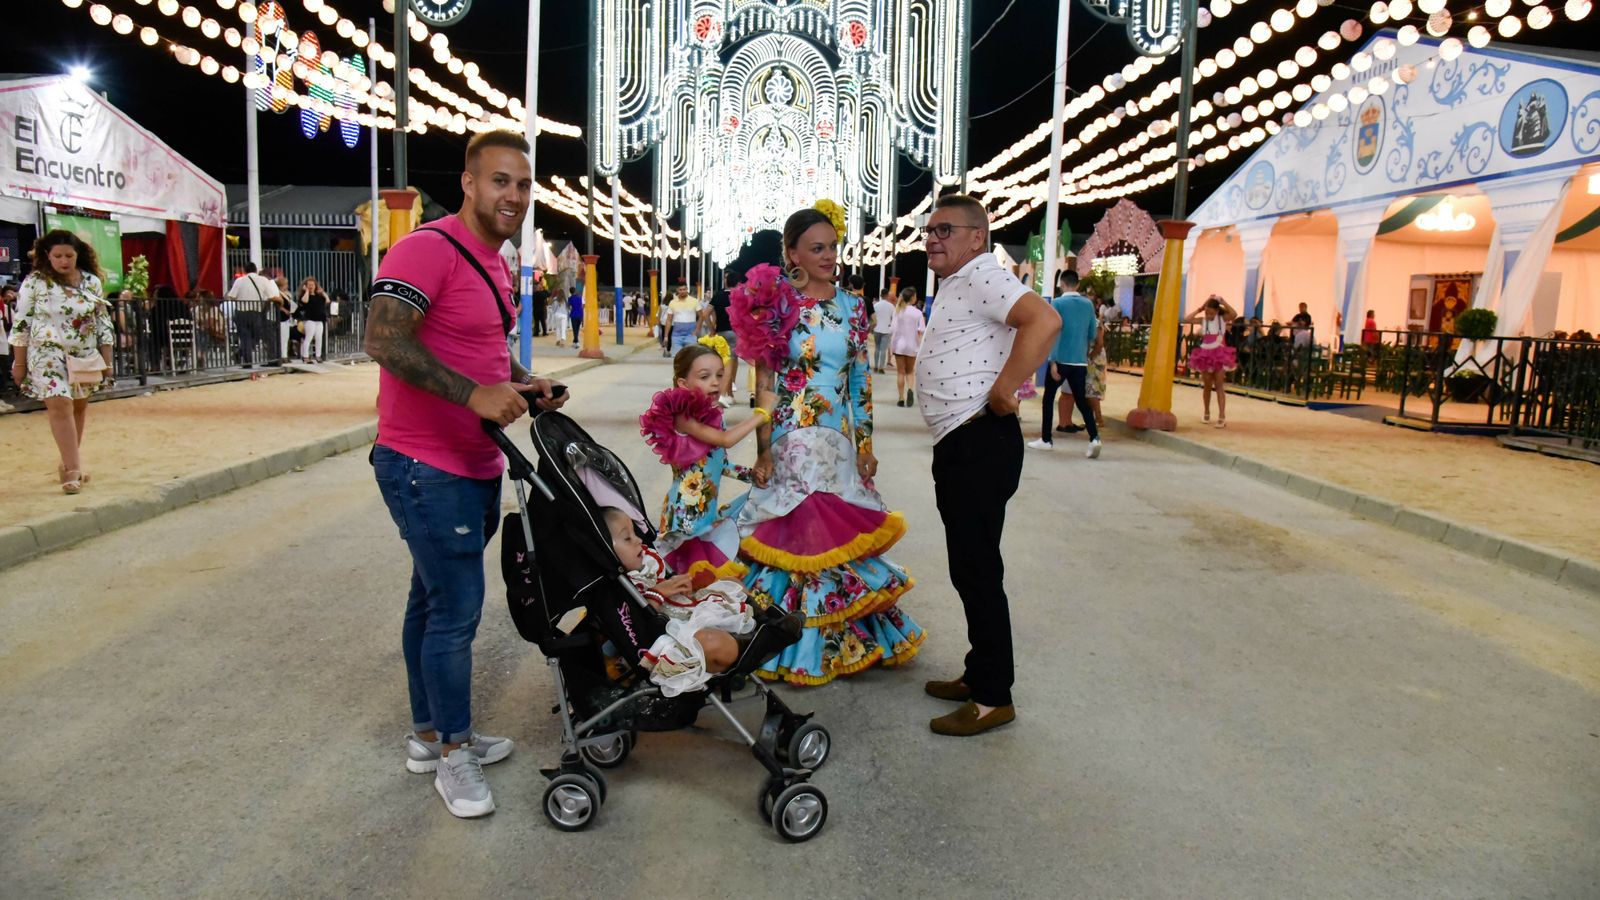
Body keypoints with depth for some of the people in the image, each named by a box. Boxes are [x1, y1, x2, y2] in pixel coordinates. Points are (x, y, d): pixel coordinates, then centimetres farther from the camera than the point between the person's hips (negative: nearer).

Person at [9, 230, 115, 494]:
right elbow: (21, 323, -1)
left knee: (79, 407, 8)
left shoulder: (92, 282, 3)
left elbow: (103, 322, 7)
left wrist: (106, 360, 5)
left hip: (85, 356, 3)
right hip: (48, 355, -3)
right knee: (60, 405, -15)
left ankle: (69, 463, 21)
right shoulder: (34, 282, -4)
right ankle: (73, 469, -16)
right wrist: (19, 363, -2)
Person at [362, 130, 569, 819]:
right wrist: (475, 393, -32)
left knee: (434, 601, 19)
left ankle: (429, 732, 33)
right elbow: (384, 340, -27)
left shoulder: (496, 264, 14)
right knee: (456, 611, -3)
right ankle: (452, 750, 15)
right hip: (426, 468, -10)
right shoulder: (429, 248, -17)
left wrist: (523, 382, 7)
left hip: (475, 465, 10)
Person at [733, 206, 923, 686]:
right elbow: (764, 380, -5)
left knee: (843, 536, 9)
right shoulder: (777, 304, -3)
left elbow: (862, 382, 11)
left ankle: (850, 636, 25)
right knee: (795, 533, 0)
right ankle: (799, 649, 15)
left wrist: (865, 444, 7)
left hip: (840, 442, 4)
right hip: (791, 440, -4)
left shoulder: (852, 308, 8)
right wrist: (763, 450, -9)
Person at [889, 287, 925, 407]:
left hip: (899, 344, 0)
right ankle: (910, 389, -13)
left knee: (900, 372, 9)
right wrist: (921, 346, -3)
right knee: (910, 371, 15)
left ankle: (901, 398, 7)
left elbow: (892, 330, -7)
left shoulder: (897, 311, -4)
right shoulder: (918, 313, -6)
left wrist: (891, 344, 3)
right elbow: (921, 331, -10)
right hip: (912, 345, 0)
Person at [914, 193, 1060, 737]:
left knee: (977, 570, -4)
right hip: (959, 445, 11)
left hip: (980, 442, -11)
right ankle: (980, 675, 29)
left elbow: (1045, 320, -29)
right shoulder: (954, 285, 20)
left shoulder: (981, 274, -13)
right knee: (969, 567, 17)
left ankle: (993, 698, 6)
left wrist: (1003, 392, -24)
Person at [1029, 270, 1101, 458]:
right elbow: (1093, 334, 11)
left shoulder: (1057, 303, -7)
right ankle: (1094, 438, -13)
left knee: (1049, 397, 12)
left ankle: (1046, 440, 16)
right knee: (1081, 400, 6)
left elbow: (1054, 333, -14)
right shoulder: (1088, 304, 6)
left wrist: (1053, 362, -16)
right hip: (1080, 362, 4)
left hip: (1060, 361, -4)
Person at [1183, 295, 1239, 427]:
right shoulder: (1203, 320, 1)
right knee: (1207, 386, 12)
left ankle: (1222, 416, -11)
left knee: (1219, 386, -6)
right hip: (1205, 355, 2)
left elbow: (1234, 315, -23)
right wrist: (1199, 309, -7)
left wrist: (1223, 302, -18)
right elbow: (1187, 319, -12)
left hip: (1219, 355, -2)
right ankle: (1206, 413, 28)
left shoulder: (1223, 319, -3)